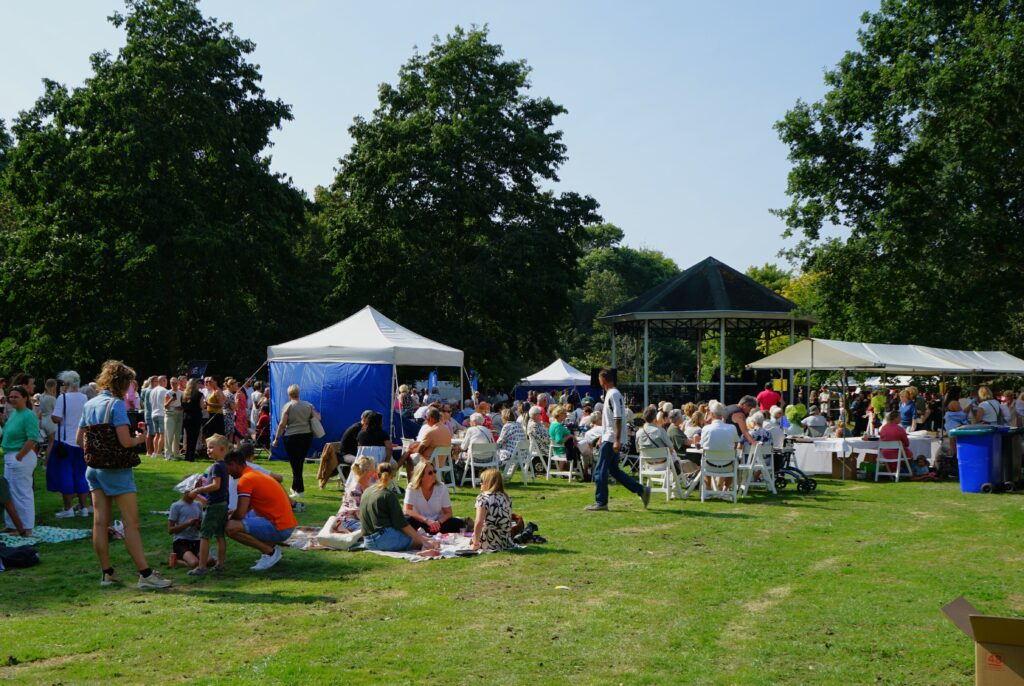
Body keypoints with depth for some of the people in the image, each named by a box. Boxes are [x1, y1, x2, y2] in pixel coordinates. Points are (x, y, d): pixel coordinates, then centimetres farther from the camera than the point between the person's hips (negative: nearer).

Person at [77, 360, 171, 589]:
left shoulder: (89, 405, 9)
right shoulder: (117, 404, -13)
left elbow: (79, 439, 12)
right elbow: (125, 441, -20)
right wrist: (140, 440, -1)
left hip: (93, 468, 7)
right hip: (116, 470, -7)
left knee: (100, 522, 8)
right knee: (131, 523, -5)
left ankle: (107, 573, 16)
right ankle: (145, 574, -3)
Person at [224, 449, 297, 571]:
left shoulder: (245, 479, -12)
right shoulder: (254, 474, 17)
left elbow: (240, 514, -16)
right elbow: (246, 508, 27)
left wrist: (228, 519, 3)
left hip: (279, 529, -10)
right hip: (286, 524, 10)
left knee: (231, 527, -19)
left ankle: (270, 552, -7)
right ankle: (271, 547, 14)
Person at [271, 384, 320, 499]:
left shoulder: (288, 406, -5)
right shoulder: (308, 405, 7)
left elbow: (282, 424, -10)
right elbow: (317, 418, 3)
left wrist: (276, 439, -5)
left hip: (292, 437, -5)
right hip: (307, 436, 5)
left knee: (295, 464, 1)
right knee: (300, 463, 17)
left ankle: (299, 490, -1)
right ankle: (294, 487, 27)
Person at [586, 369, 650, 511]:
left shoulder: (614, 394, -16)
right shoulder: (610, 394, 15)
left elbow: (618, 418, -22)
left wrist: (617, 441, -25)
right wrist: (603, 436, 25)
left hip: (611, 439, -10)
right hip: (609, 438, 10)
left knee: (600, 471, -4)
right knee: (613, 470, 14)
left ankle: (601, 502, 3)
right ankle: (641, 490, 14)